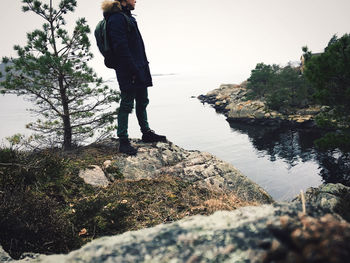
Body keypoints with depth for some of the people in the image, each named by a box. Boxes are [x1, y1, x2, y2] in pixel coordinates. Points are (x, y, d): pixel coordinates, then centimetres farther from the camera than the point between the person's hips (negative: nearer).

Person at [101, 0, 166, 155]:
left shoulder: (127, 17, 20)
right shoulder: (116, 18, -12)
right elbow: (121, 48, -20)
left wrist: (143, 68, 17)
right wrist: (133, 71, -23)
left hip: (139, 70, 10)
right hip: (128, 72, -10)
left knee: (142, 102, 16)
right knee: (127, 104, -5)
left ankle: (146, 133, 29)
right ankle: (123, 141, 3)